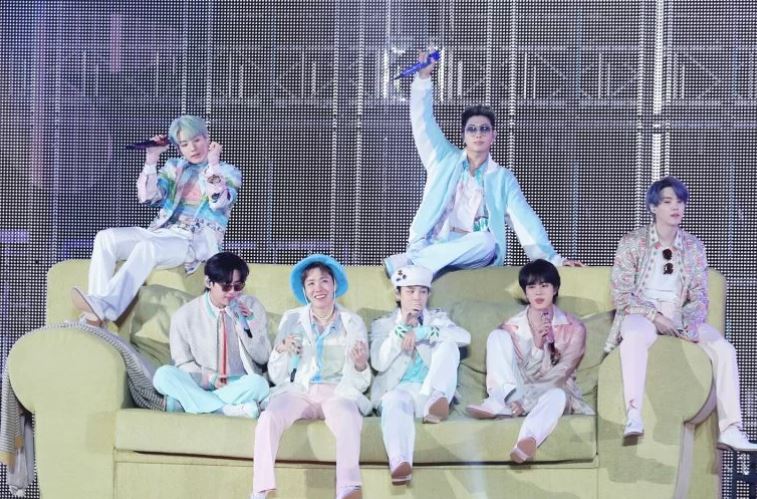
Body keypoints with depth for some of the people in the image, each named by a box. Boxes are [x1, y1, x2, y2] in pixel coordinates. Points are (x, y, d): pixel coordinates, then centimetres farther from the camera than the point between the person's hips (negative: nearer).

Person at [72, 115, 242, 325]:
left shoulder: (229, 173, 10)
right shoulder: (174, 167, 22)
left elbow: (219, 202, -10)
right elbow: (148, 197, 9)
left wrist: (213, 164, -15)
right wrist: (151, 159, 2)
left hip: (198, 240, -6)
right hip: (161, 232, 6)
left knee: (148, 246, -37)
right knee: (105, 238, -19)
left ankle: (107, 306, -50)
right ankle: (94, 315, -33)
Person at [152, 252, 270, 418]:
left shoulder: (251, 306, 4)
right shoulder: (185, 315, 1)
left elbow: (262, 358, 3)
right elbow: (183, 363, 4)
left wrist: (248, 323, -13)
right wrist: (208, 379, -15)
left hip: (240, 387, 0)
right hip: (200, 385, 0)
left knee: (259, 383, -34)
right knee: (164, 374, -29)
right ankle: (227, 409, -39)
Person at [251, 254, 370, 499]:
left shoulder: (352, 322, 9)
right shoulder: (292, 319, 11)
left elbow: (360, 384, 4)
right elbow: (276, 376, 8)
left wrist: (360, 366, -19)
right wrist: (281, 351, -13)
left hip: (337, 392, -1)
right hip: (297, 391, 1)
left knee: (348, 418, -37)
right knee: (268, 419, -32)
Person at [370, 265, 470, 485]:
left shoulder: (437, 318, 21)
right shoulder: (382, 324, 18)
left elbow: (464, 337, -2)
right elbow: (379, 363, 1)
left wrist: (421, 333, -12)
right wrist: (401, 328, -6)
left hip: (431, 391, 2)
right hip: (398, 389, -2)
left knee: (448, 346, -21)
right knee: (395, 400, -40)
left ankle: (435, 402, -38)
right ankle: (400, 463, -64)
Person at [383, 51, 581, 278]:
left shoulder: (502, 178, 15)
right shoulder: (446, 160, 17)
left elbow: (524, 218, 7)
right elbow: (423, 123, 8)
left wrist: (551, 257, -5)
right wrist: (423, 78, -4)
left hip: (472, 255, 0)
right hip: (434, 246, 0)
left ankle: (413, 260, -33)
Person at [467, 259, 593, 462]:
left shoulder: (573, 328, 1)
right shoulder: (513, 327, 4)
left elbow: (561, 372, -8)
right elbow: (525, 375, -2)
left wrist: (524, 400, -20)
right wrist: (537, 345, -21)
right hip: (518, 393, 1)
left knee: (557, 395, -40)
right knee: (498, 336, -14)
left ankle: (528, 440, -68)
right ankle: (501, 400, -32)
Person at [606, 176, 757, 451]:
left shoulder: (693, 247, 11)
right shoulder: (632, 243, 0)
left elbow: (699, 295, 8)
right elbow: (622, 295, -4)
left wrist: (691, 322, -15)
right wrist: (656, 317, -18)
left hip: (680, 315, 4)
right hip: (642, 314, -4)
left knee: (724, 349, -21)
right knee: (635, 338, -41)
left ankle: (730, 430, -23)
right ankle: (634, 416, -51)